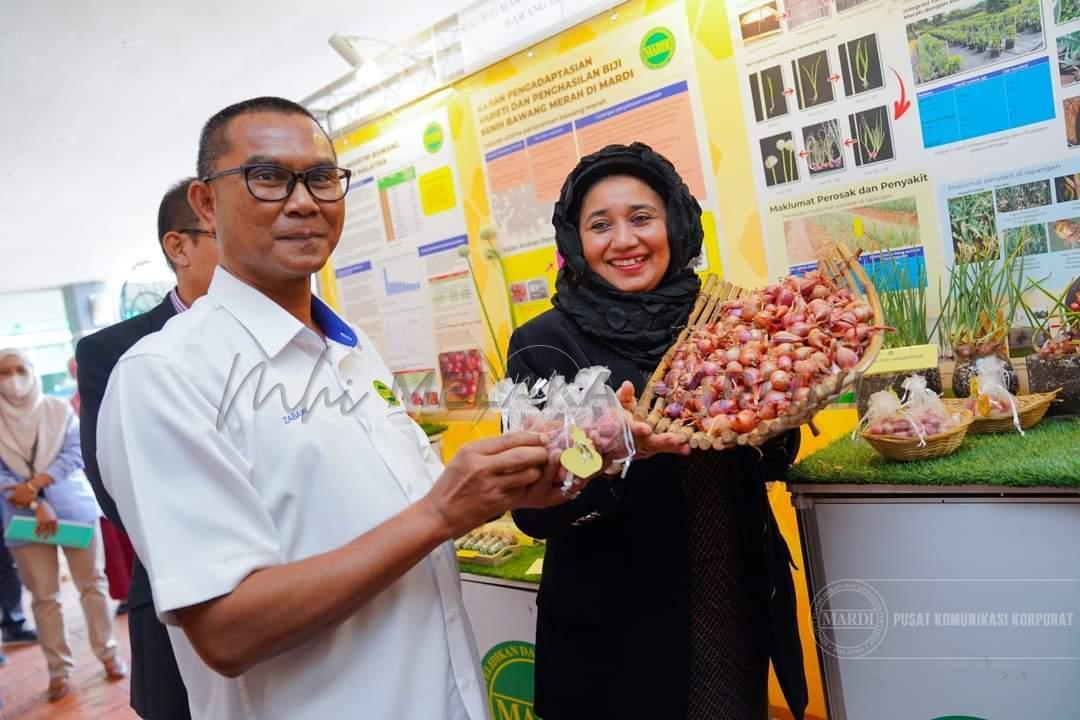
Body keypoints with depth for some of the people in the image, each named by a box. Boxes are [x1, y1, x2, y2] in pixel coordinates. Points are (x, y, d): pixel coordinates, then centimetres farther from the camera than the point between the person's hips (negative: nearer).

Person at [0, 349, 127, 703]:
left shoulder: (59, 409, 0)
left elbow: (75, 453, -6)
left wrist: (34, 484, -18)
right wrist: (36, 504, -17)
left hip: (74, 507, 0)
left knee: (92, 583, 6)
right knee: (44, 596, 5)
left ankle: (108, 653, 19)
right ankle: (58, 669, 16)